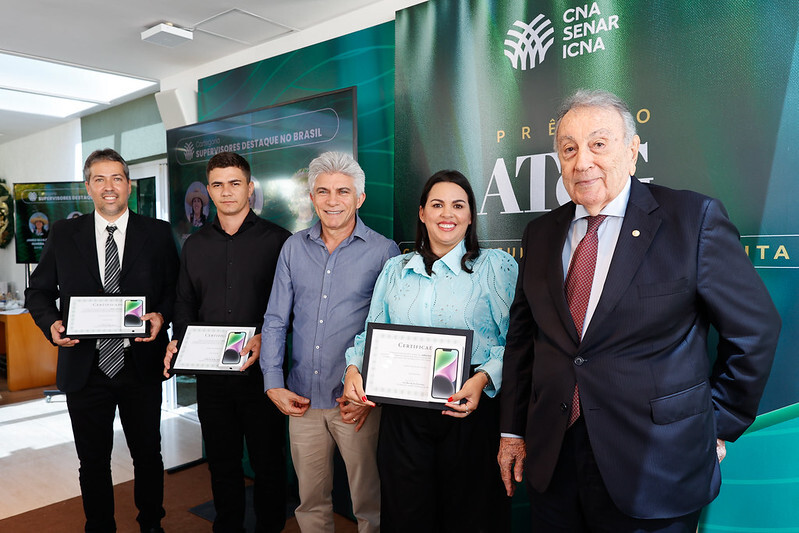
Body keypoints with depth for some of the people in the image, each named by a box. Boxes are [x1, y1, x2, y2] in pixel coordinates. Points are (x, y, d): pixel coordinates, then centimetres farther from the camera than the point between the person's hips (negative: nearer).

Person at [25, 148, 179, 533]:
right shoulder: (63, 234, 3)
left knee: (148, 455, 15)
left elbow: (175, 290, 3)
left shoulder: (157, 233, 0)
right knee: (93, 462, 16)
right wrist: (51, 324, -11)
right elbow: (37, 292, 8)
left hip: (141, 366, 0)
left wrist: (162, 316, -16)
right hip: (84, 367, 1)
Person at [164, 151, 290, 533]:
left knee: (268, 459, 8)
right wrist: (178, 339, -3)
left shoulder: (276, 239, -4)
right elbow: (185, 302, 14)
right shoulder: (194, 245, 11)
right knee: (222, 460, 16)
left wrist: (265, 338, -22)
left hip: (261, 369, -4)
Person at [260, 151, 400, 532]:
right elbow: (275, 320, 8)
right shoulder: (294, 248, 5)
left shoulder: (384, 251, -5)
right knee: (310, 502, 17)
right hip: (301, 399, 3)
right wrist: (273, 384, 1)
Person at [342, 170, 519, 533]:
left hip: (470, 412, -3)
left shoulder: (497, 266, 0)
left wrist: (483, 378, -21)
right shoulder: (396, 269, 12)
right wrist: (354, 368, -4)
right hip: (403, 416, 3)